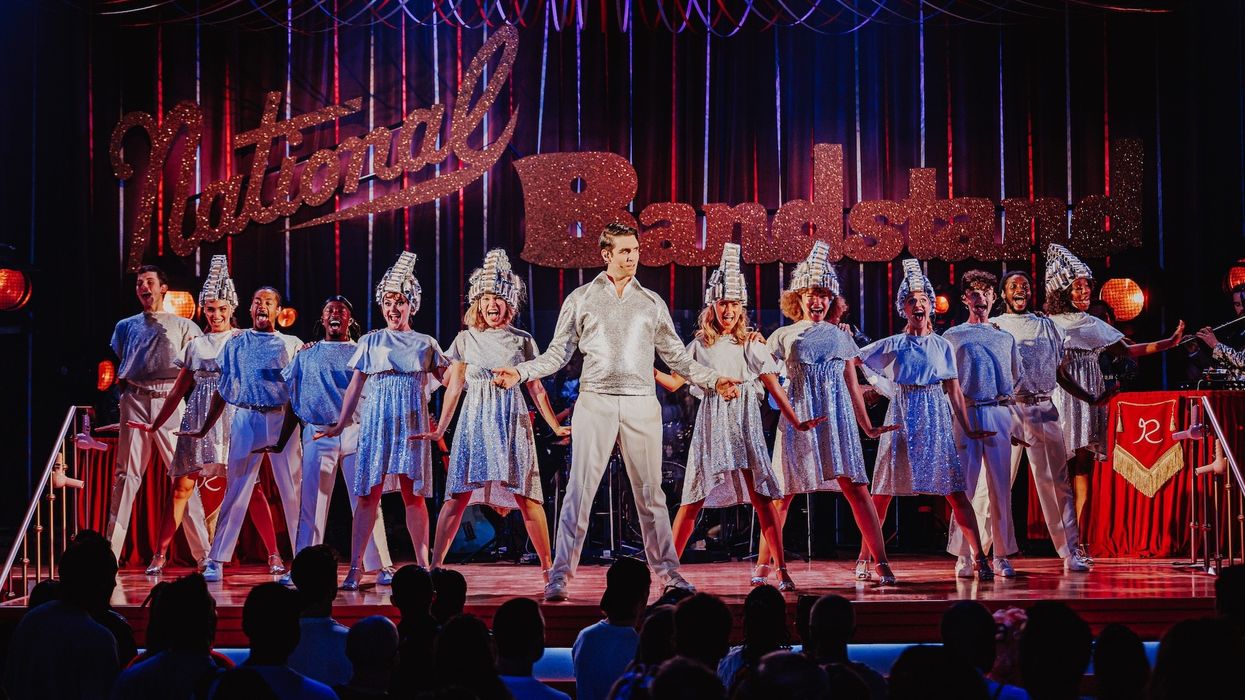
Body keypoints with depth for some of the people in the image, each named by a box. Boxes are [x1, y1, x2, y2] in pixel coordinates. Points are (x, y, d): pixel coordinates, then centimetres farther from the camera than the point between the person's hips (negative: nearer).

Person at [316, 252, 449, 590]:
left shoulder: (426, 343, 12)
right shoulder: (370, 342, 11)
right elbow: (354, 386, 11)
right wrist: (341, 423, 6)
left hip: (412, 421, 0)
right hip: (377, 419, 0)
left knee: (414, 494, 0)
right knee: (368, 493, -6)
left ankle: (423, 565, 4)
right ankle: (355, 567, -6)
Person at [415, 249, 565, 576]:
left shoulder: (522, 341, 7)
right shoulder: (465, 340, 9)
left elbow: (536, 389, 10)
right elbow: (454, 388, 13)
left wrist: (555, 426, 6)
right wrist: (440, 430, 12)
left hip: (512, 421, 0)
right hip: (475, 420, 1)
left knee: (526, 495, -4)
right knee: (458, 494, -6)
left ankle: (547, 565, 5)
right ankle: (435, 564, -3)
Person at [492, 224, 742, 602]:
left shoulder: (652, 302, 14)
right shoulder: (580, 299, 8)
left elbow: (676, 356, 20)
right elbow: (558, 354, 8)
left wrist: (713, 380, 13)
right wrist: (520, 372, -5)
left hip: (641, 404, 2)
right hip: (595, 402, -2)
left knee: (651, 492, 6)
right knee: (580, 490, -6)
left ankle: (668, 571, 14)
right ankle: (560, 575, -3)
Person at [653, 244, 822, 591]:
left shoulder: (751, 346, 7)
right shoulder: (700, 345, 10)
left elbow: (774, 388, 5)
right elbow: (674, 382, 7)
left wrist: (796, 421, -3)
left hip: (745, 426, -1)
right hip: (710, 426, 1)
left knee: (761, 496, -9)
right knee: (692, 500, 0)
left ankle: (781, 570, -7)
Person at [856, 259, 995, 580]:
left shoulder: (942, 346, 10)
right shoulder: (892, 345, 8)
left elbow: (954, 391, 10)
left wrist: (968, 430, 6)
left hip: (936, 419, 0)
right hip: (901, 419, 0)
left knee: (954, 490, -7)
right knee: (883, 491, 0)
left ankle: (979, 557, -6)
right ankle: (865, 559, 9)